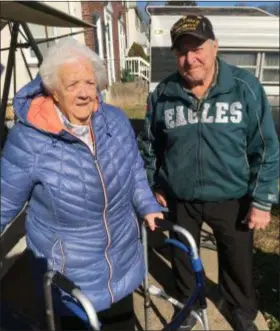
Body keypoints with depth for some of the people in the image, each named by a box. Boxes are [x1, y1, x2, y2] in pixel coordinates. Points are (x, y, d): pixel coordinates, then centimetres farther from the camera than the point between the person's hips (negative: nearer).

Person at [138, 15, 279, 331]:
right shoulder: (163, 94, -8)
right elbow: (148, 144, 6)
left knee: (237, 261, 18)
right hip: (180, 199, 2)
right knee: (183, 257, 21)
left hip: (231, 198, -1)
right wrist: (154, 185, 9)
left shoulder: (245, 87, -12)